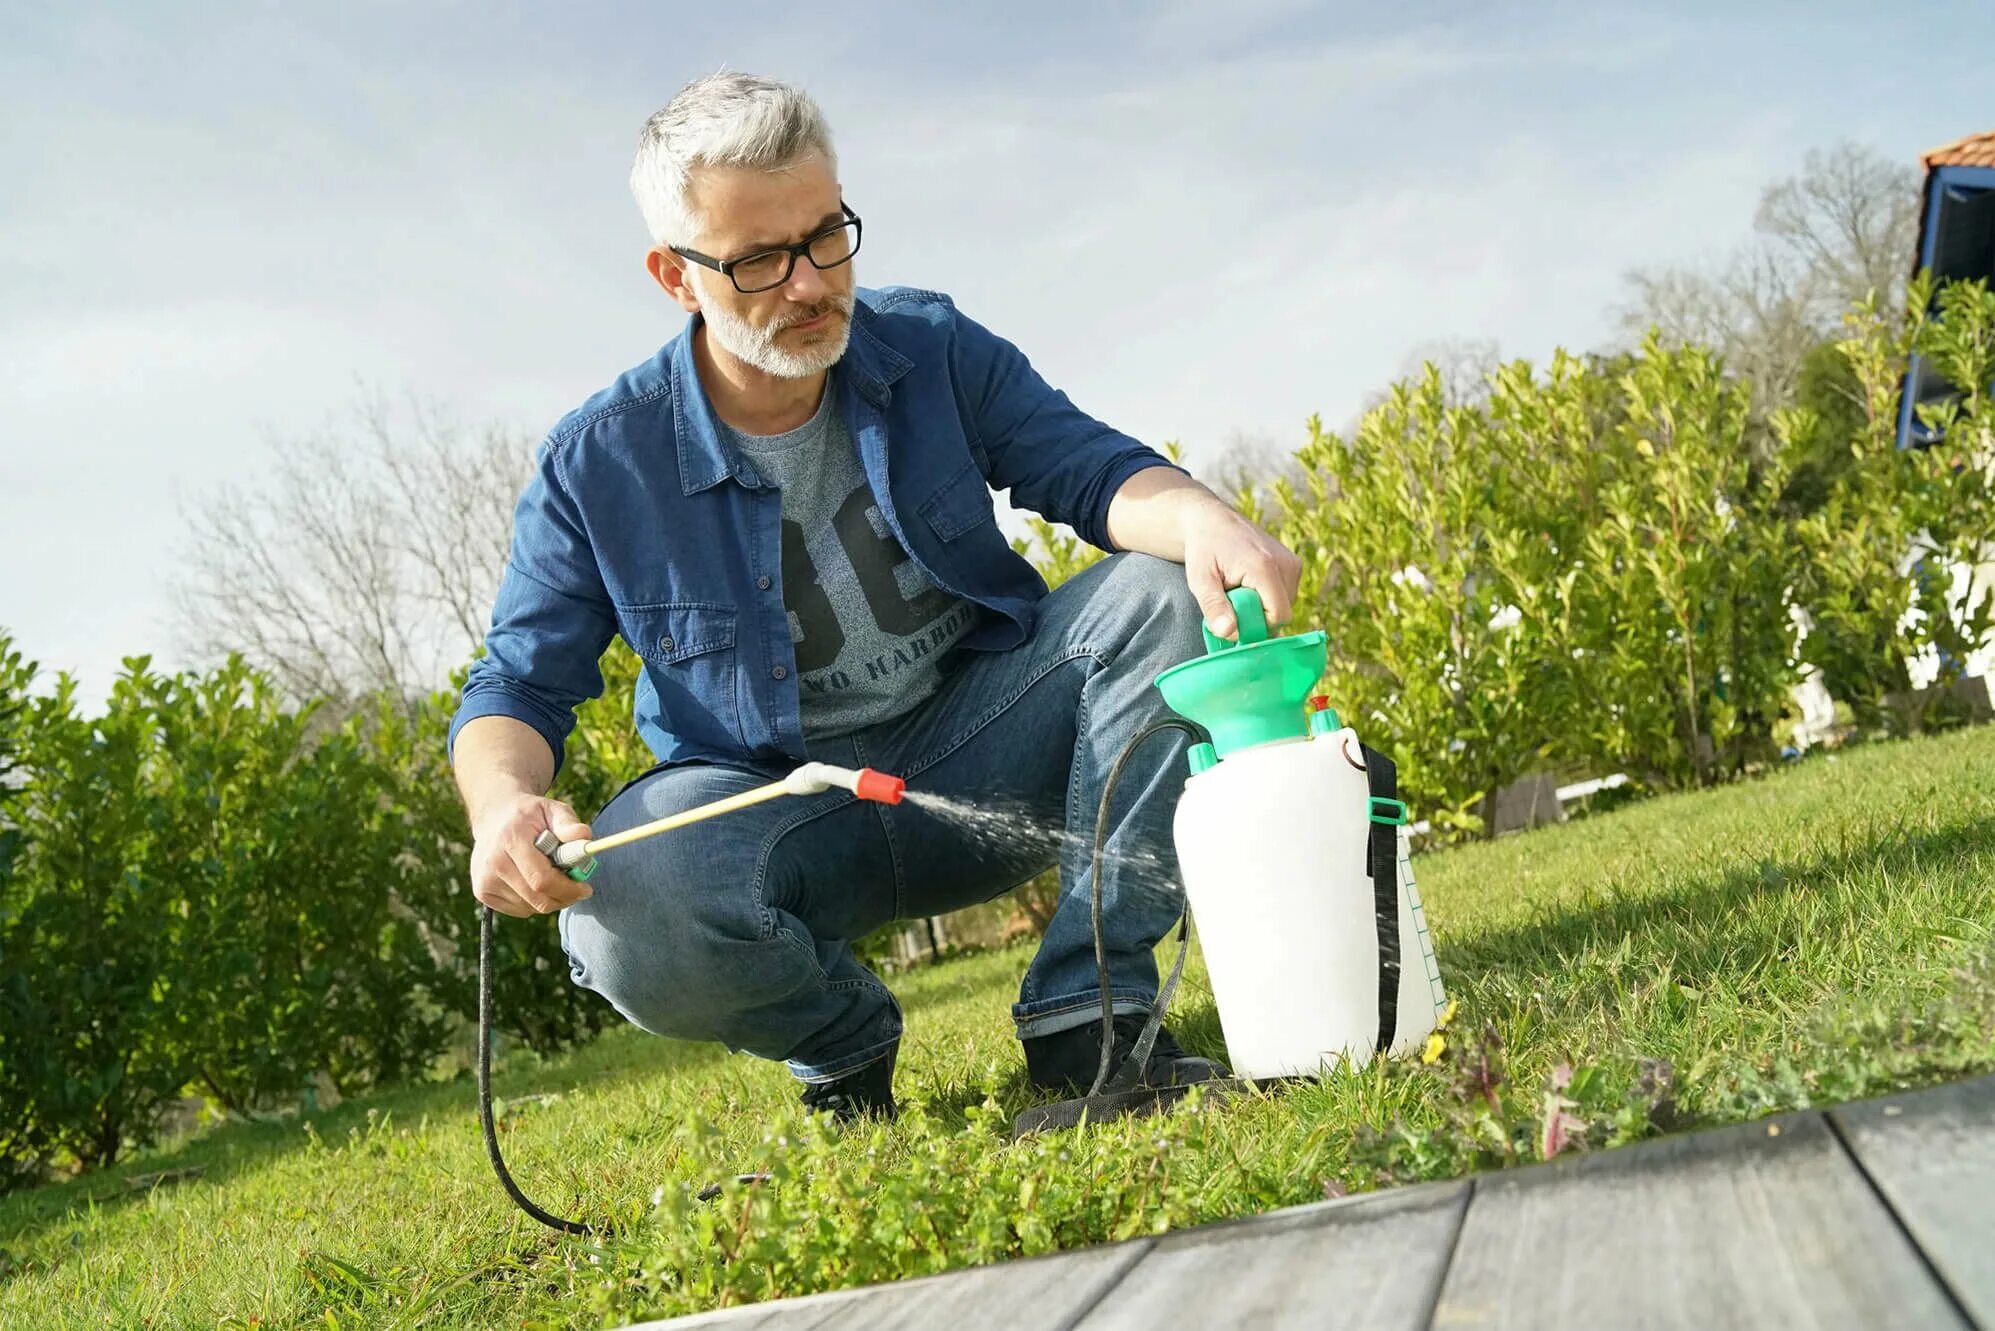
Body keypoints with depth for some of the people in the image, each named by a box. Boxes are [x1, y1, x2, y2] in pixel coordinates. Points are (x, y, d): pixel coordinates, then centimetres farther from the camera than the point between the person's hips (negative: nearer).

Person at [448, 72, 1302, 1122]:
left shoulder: (931, 348, -2)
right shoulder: (598, 465, -9)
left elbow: (1089, 466, -9)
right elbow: (518, 686, -4)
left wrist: (1203, 524, -34)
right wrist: (504, 805, -29)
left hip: (976, 749, 2)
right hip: (765, 802, -2)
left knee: (1167, 598, -22)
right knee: (629, 931, -36)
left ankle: (1086, 1020, -19)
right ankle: (844, 1045, 1)